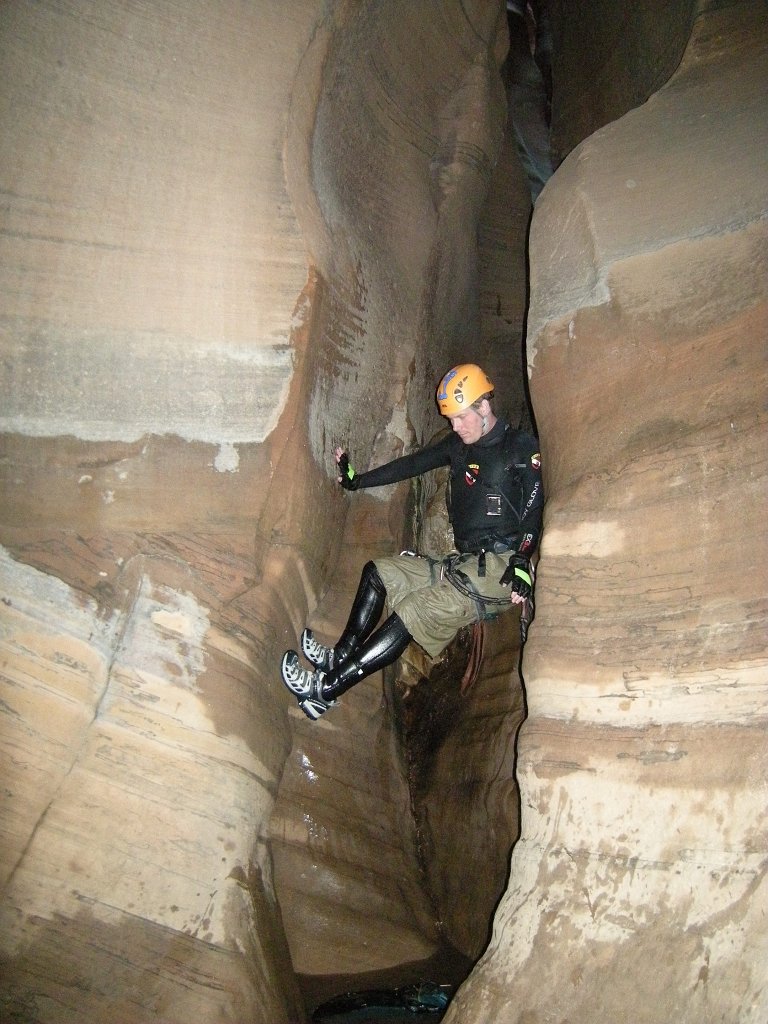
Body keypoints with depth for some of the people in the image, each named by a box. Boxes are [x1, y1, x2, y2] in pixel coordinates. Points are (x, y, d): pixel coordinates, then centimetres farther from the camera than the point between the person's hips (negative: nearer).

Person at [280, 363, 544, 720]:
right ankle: (340, 657, -3)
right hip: (462, 564, 9)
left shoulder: (521, 447, -6)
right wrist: (357, 480, 20)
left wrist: (520, 562, -27)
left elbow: (534, 510, -14)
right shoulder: (459, 444, 15)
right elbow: (413, 463, 20)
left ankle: (325, 689, -21)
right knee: (378, 572, 6)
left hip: (499, 567, -9)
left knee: (413, 612, -22)